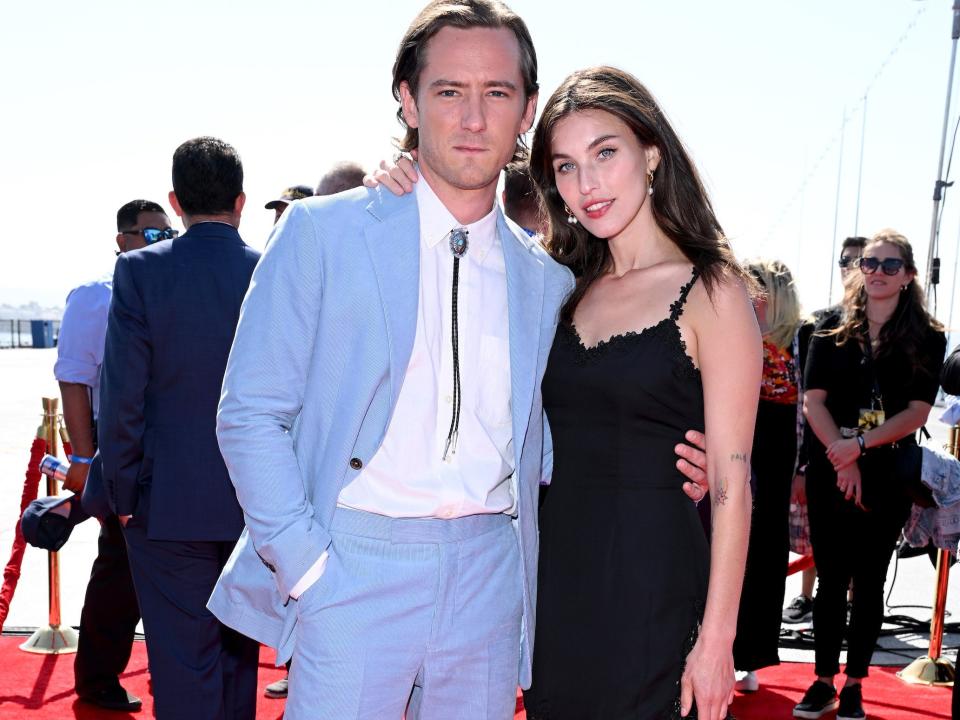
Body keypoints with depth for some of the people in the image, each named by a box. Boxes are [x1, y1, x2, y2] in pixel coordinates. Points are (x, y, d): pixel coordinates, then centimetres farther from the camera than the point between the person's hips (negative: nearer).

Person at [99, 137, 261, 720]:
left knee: (183, 668, 5)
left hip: (168, 503, -2)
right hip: (254, 502, 3)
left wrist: (123, 495, 0)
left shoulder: (141, 271, -9)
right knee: (238, 653, 18)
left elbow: (122, 396, -10)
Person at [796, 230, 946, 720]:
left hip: (888, 474, -1)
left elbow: (917, 412, -6)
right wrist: (842, 460, -14)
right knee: (830, 578, 5)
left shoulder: (927, 339, 1)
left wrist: (860, 445, -17)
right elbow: (814, 400, -3)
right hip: (830, 471, 1)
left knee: (869, 581, 6)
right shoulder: (833, 329, 4)